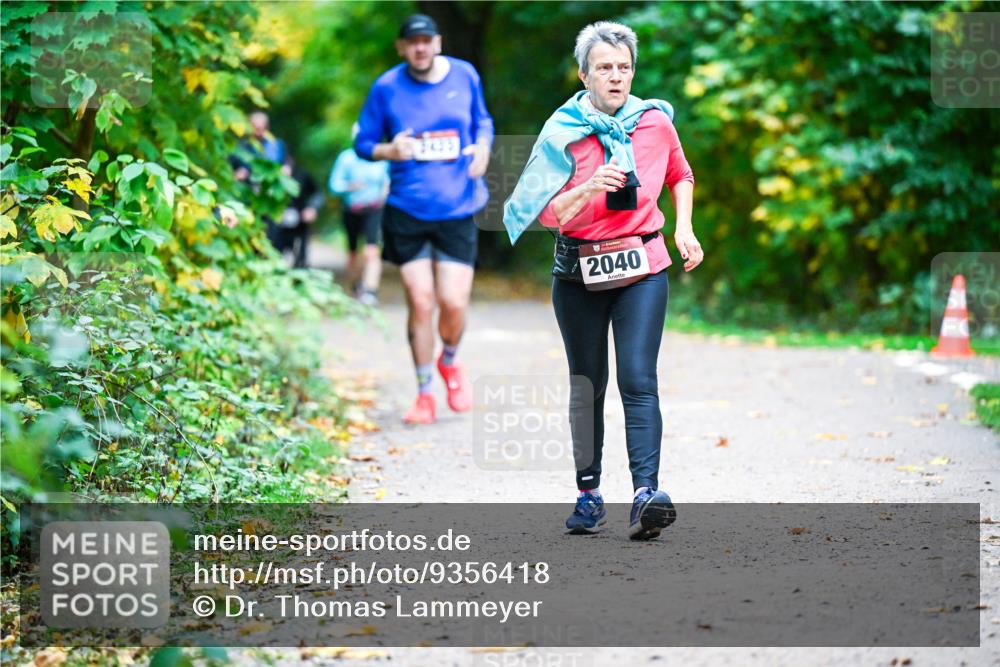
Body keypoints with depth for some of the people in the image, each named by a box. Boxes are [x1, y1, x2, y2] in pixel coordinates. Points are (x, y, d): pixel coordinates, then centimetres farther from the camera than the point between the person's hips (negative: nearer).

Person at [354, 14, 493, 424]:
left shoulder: (465, 76, 3)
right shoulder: (386, 88, -2)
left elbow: (482, 121, 19)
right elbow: (363, 143, 5)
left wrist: (483, 148, -3)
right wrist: (389, 150, -17)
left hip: (457, 209, 1)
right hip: (407, 210, -1)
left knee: (453, 303, -5)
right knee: (420, 301, -5)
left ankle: (449, 362, 30)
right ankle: (425, 394, 12)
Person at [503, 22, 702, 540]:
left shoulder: (655, 121, -1)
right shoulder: (562, 133, -7)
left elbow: (680, 176, 20)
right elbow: (547, 215, -10)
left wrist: (684, 228, 7)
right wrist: (589, 189, -26)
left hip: (642, 268, 0)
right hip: (579, 273, 0)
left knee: (638, 379, -14)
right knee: (587, 384, 8)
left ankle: (646, 495, -25)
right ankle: (589, 496, 19)